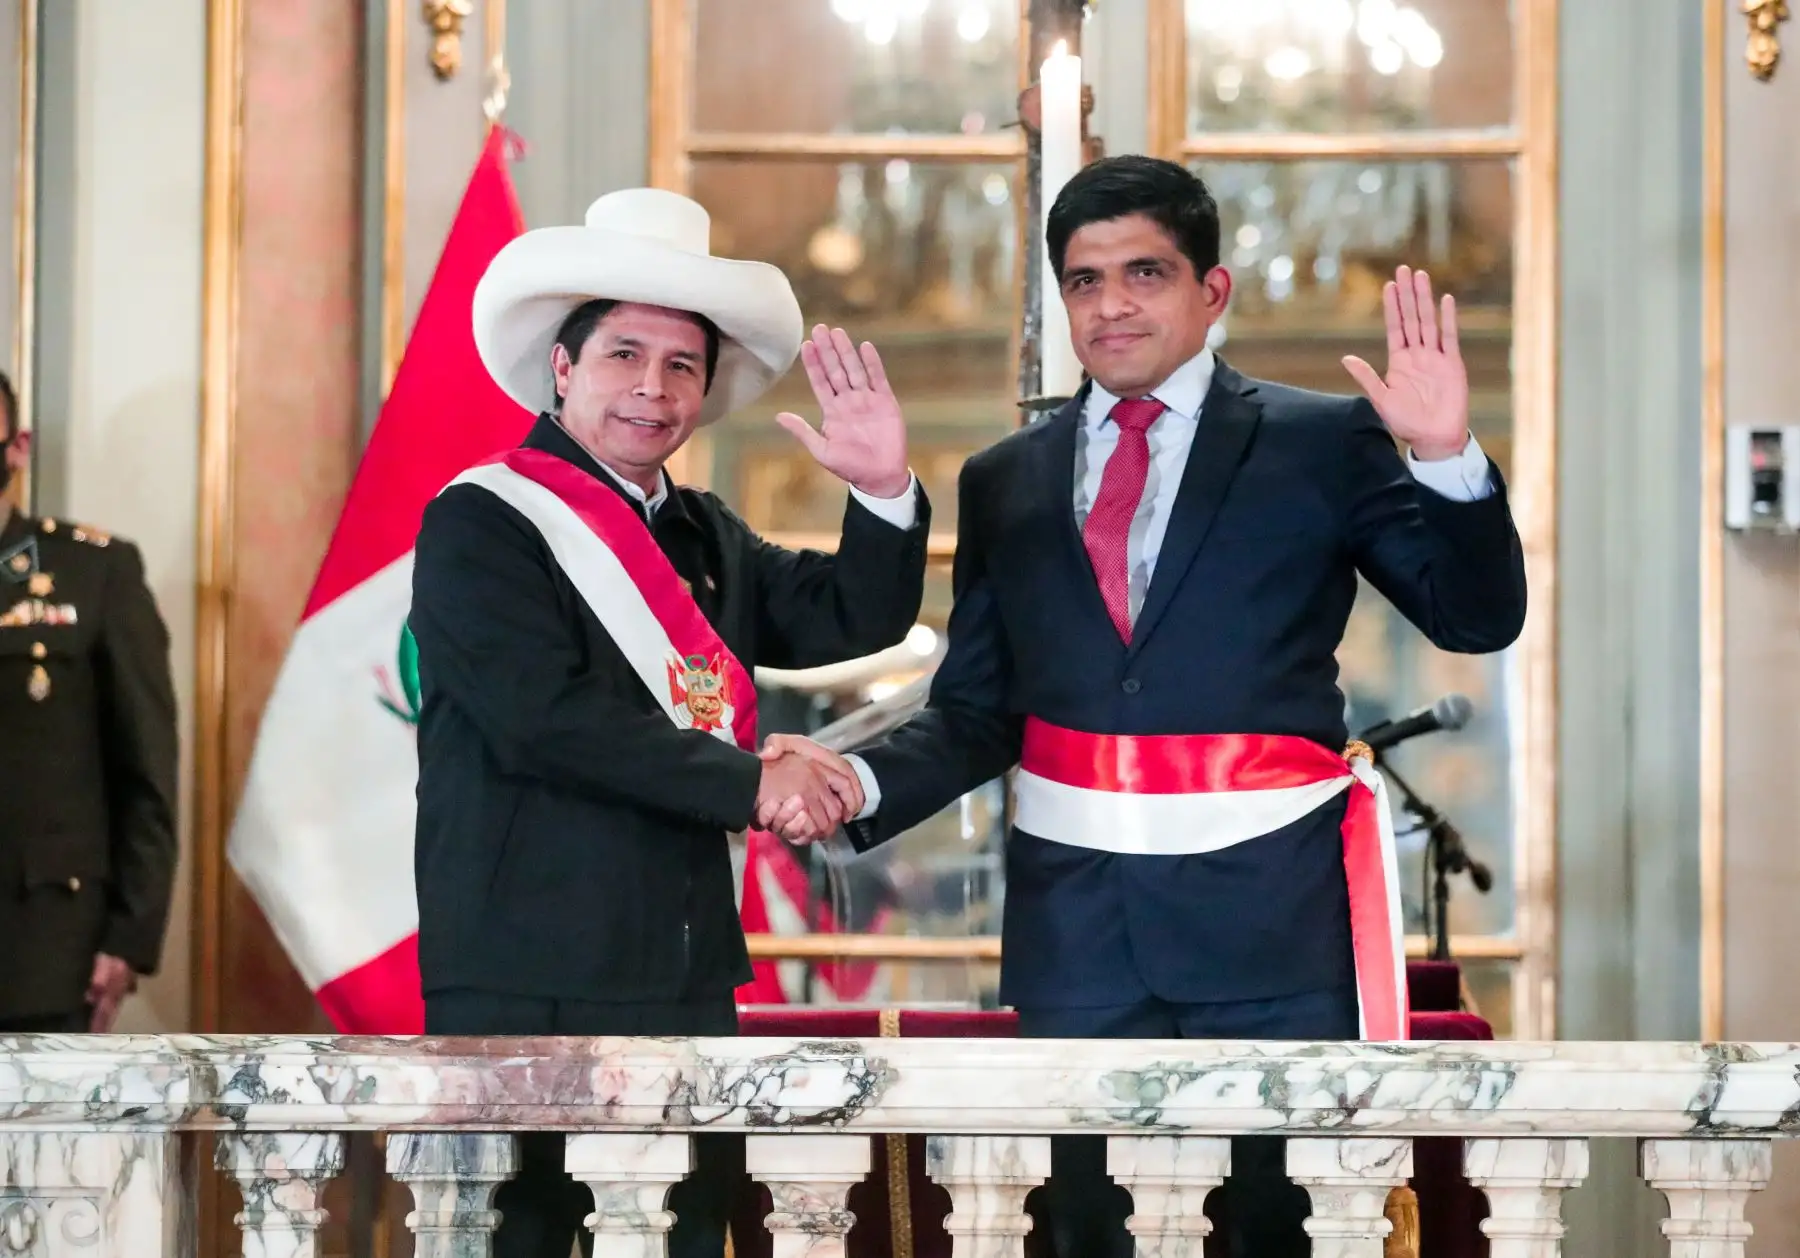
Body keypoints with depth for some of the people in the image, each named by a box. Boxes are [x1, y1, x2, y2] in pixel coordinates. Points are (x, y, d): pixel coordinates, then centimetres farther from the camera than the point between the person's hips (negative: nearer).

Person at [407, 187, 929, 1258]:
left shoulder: (707, 536, 16)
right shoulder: (481, 522, -6)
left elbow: (856, 618, 10)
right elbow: (545, 719, -18)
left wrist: (885, 491, -8)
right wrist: (750, 785, -14)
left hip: (689, 977, 7)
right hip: (531, 985, -7)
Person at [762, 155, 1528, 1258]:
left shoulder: (1325, 445, 1)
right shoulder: (1006, 482, 10)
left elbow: (1478, 620, -3)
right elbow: (978, 713, 11)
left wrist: (1447, 459, -18)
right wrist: (863, 781, -6)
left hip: (1269, 908, -3)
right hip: (1074, 918, 3)